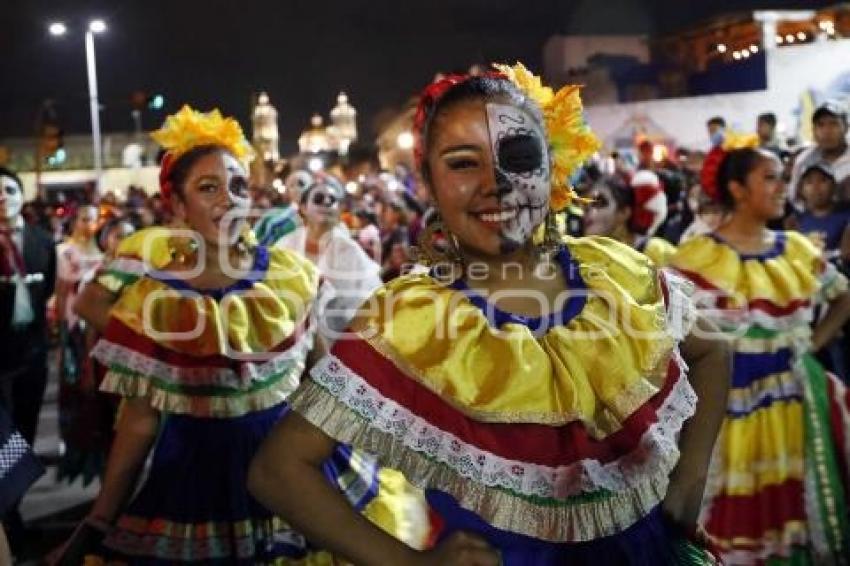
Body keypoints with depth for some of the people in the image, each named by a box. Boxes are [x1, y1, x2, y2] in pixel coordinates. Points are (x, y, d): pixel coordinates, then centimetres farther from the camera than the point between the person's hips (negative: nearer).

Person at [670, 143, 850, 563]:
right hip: (731, 400, -5)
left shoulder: (797, 249, 7)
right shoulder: (699, 257, -10)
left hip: (795, 395, 5)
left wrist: (813, 342, 8)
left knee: (797, 506, 11)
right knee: (735, 516, 0)